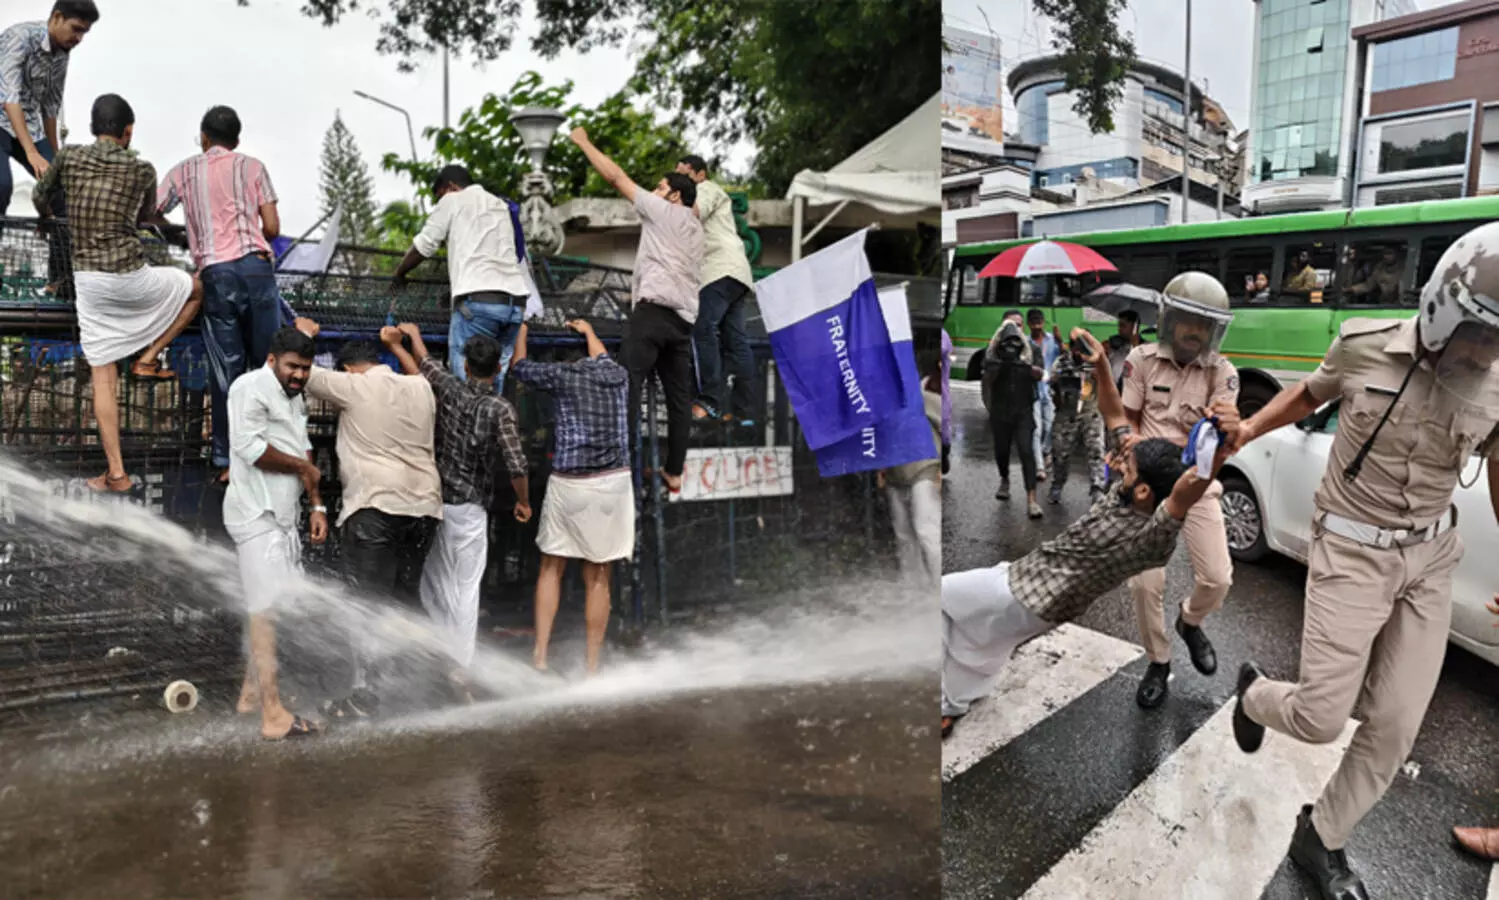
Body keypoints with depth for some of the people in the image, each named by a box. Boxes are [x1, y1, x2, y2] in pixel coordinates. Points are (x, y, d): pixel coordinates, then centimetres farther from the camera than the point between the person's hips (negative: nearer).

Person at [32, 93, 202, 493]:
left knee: (103, 376, 7)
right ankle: (149, 358, 16)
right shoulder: (142, 169, -1)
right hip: (131, 276, -3)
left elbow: (39, 196, 23)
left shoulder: (67, 159, 5)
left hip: (87, 280, 3)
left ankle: (116, 473, 6)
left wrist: (46, 217, 47)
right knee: (196, 288, 27)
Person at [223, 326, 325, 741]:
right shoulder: (251, 388, -10)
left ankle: (252, 693, 26)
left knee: (270, 607, 14)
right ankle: (273, 715, -10)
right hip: (257, 514, -9)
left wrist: (317, 506, 11)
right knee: (268, 608, -11)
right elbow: (249, 446, -21)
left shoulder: (296, 399, 18)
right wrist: (303, 467, -8)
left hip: (283, 515, 9)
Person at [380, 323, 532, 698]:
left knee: (434, 584, 19)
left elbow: (423, 362, 18)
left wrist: (411, 335, 37)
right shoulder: (501, 409, -13)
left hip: (433, 501, 4)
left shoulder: (448, 388, -2)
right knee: (466, 591, 2)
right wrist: (524, 502, 1)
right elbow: (516, 464, -16)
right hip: (469, 509, -4)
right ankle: (459, 672, 4)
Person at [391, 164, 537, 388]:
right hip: (514, 303, 6)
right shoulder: (503, 207, 28)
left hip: (477, 299, -6)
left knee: (464, 379, -7)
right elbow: (523, 258, 25)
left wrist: (399, 274, 27)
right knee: (494, 381, 6)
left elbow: (424, 246, 12)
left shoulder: (453, 200, 11)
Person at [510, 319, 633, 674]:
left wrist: (522, 332, 37)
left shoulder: (563, 374, 2)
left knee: (552, 568, 14)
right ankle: (592, 665, 12)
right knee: (598, 577, 7)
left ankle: (540, 654, 9)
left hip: (568, 484, -2)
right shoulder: (619, 376, 11)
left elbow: (521, 367, 19)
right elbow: (603, 360, 35)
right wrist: (588, 330, 52)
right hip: (613, 483, 2)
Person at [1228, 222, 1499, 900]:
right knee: (1322, 716, -8)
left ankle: (1321, 840, 25)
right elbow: (1308, 395, 11)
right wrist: (1243, 433, 1)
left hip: (1431, 559, 3)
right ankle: (1257, 696, 29)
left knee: (1394, 726, 4)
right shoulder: (1365, 347, -11)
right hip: (1352, 552, -3)